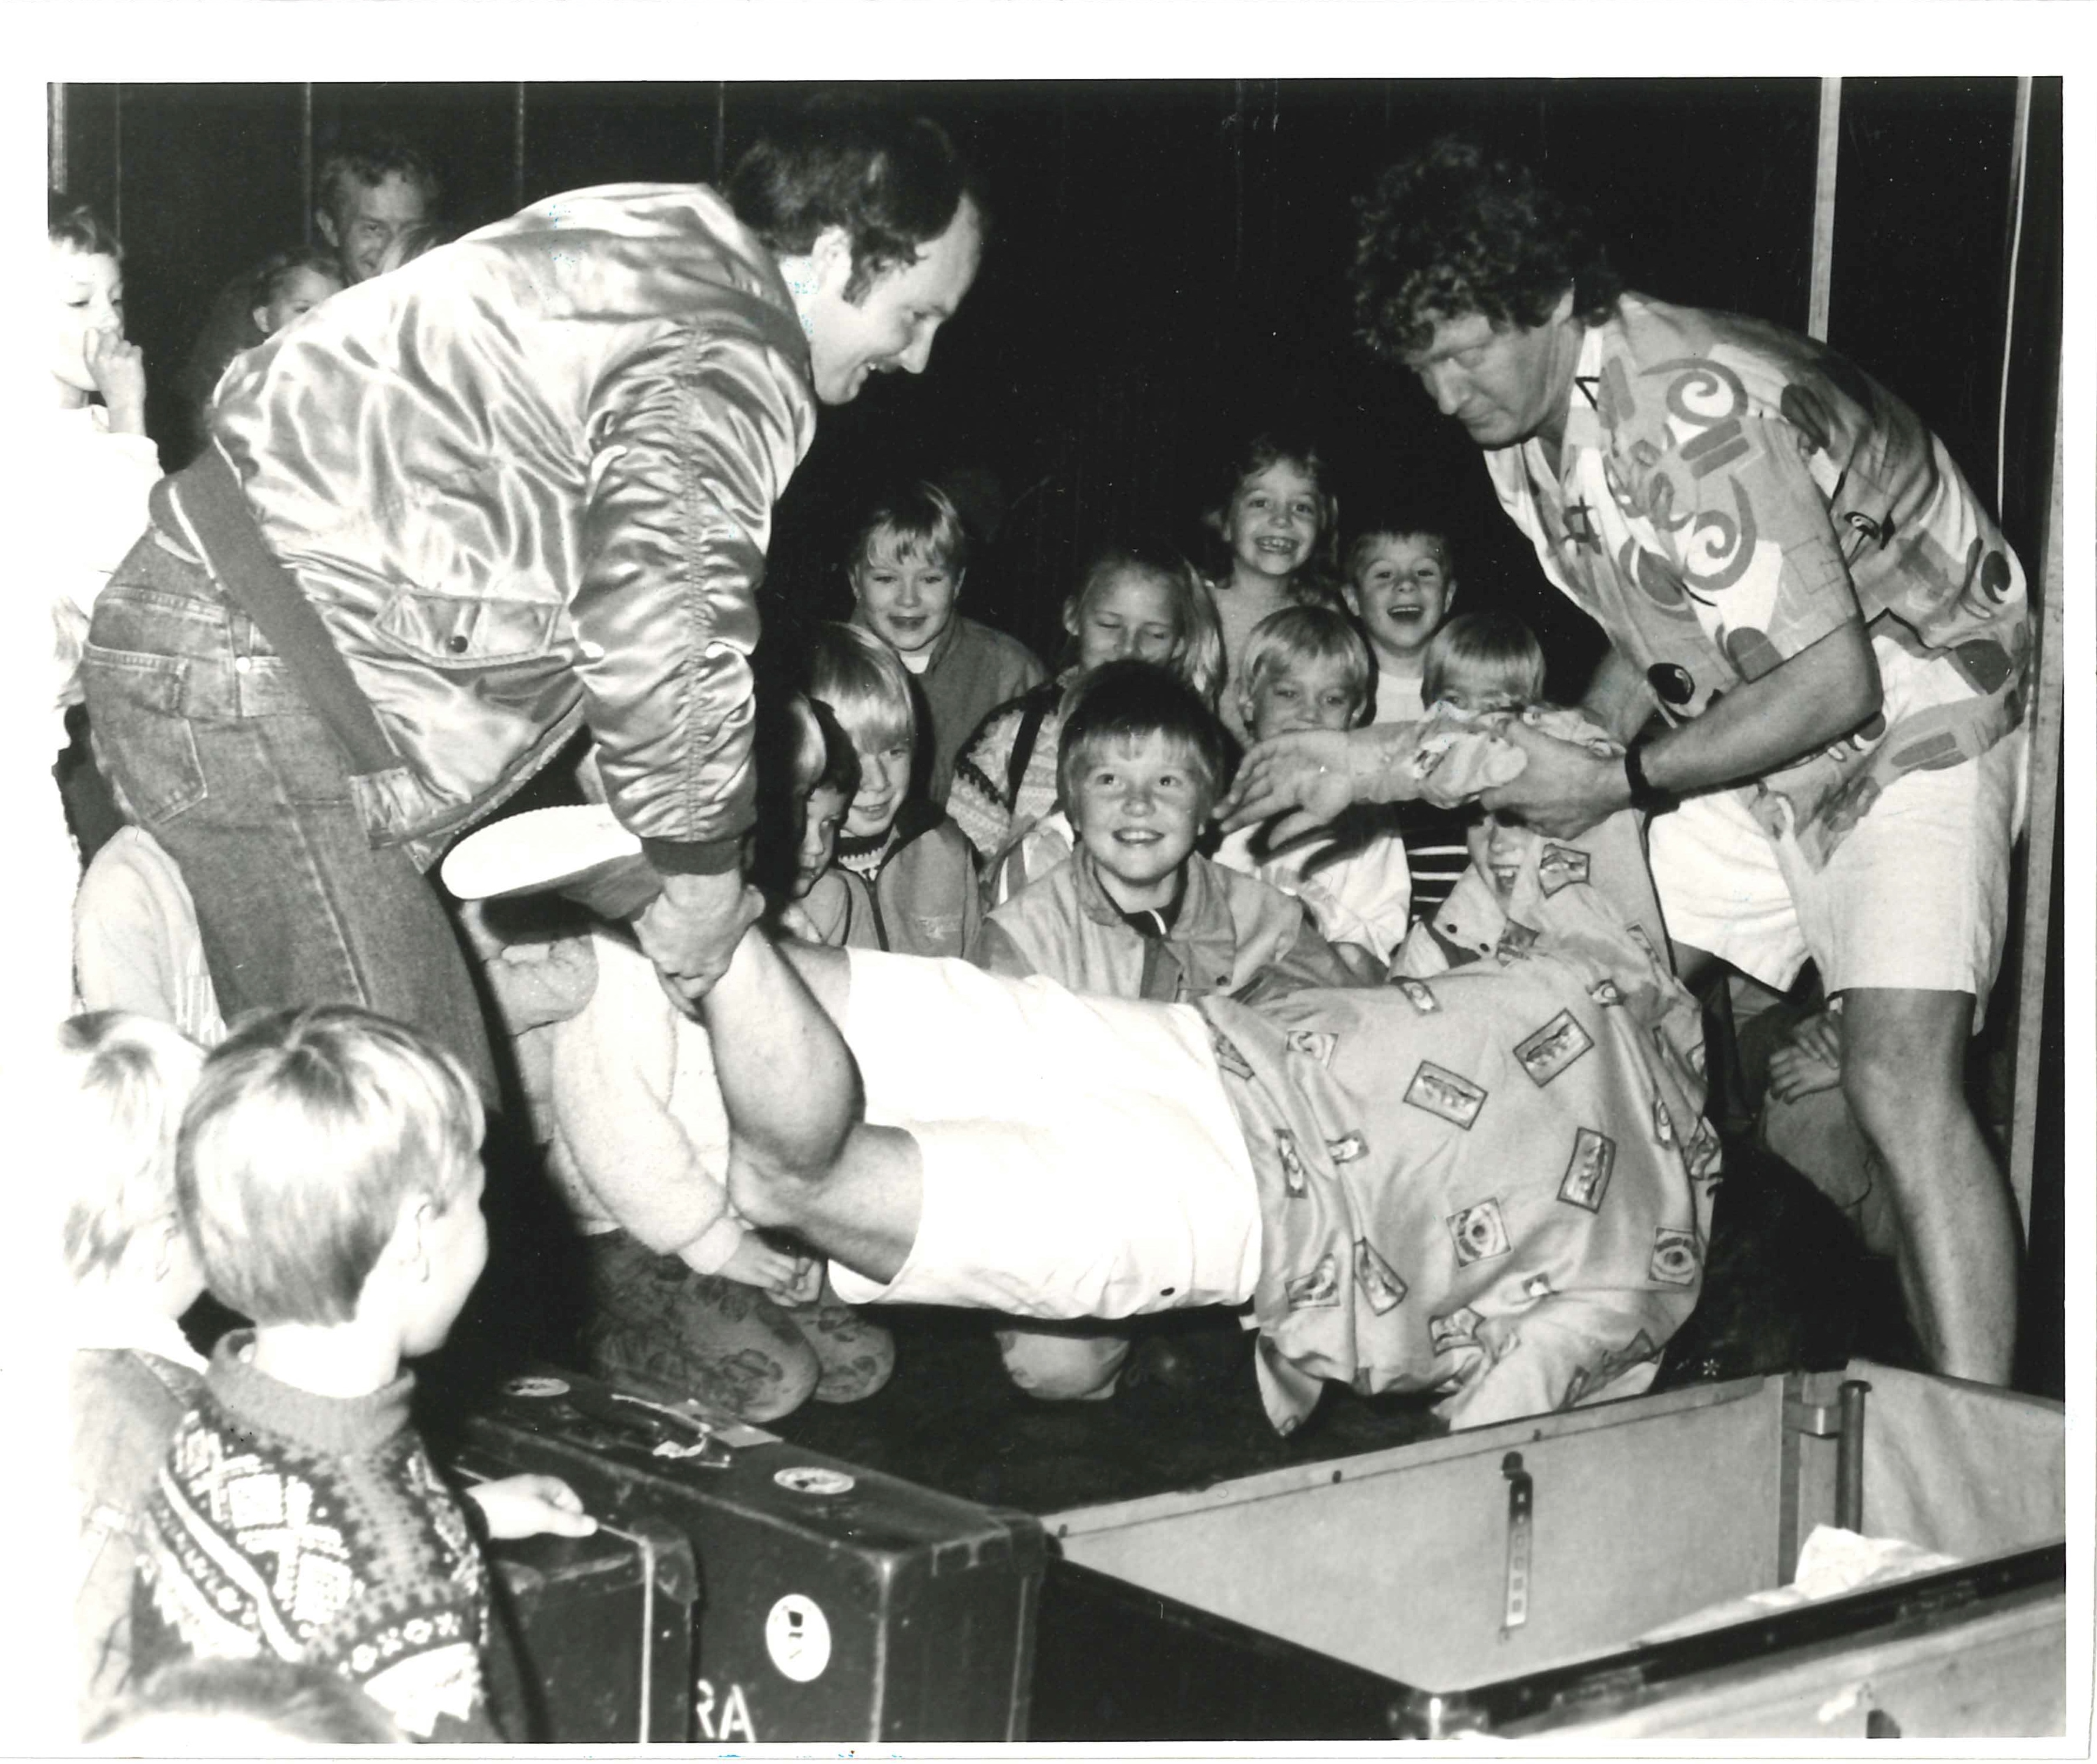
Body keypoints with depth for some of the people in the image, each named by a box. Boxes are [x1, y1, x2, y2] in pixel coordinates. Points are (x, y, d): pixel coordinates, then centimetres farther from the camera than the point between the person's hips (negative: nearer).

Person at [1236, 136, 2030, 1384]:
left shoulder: (1698, 410, -30)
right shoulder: (1523, 436, -1)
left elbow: (1833, 685, -29)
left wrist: (1618, 781, -23)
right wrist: (1562, 756, -5)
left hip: (1913, 711, -9)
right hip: (1745, 723, 9)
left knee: (1899, 1081, -22)